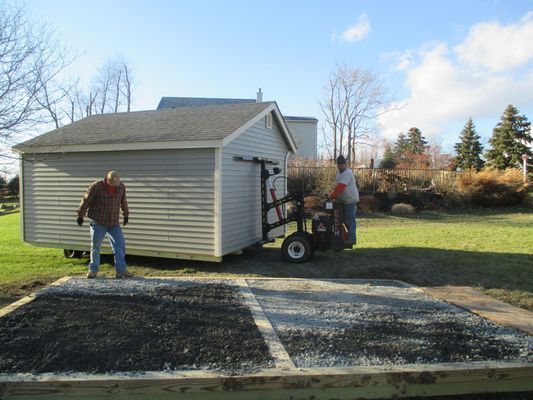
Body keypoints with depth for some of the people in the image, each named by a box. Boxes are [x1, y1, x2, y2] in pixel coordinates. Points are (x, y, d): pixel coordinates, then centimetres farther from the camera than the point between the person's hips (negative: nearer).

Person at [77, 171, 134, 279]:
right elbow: (86, 201, -5)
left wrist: (126, 215, 21)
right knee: (95, 246, 5)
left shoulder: (121, 187, -3)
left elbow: (123, 202, 13)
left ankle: (121, 270, 0)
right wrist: (80, 216, 1)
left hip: (114, 223, 3)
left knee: (120, 245, -4)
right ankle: (93, 270, 20)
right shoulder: (96, 186, -14)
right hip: (98, 222, -3)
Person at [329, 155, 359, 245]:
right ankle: (351, 236, 26)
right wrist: (334, 195, 6)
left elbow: (340, 187, -27)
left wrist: (332, 195, -24)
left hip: (350, 200, -10)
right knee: (346, 219, 15)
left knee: (350, 219, -7)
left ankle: (352, 239, -3)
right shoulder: (339, 173, 13)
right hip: (343, 200, 10)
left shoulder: (347, 173, -19)